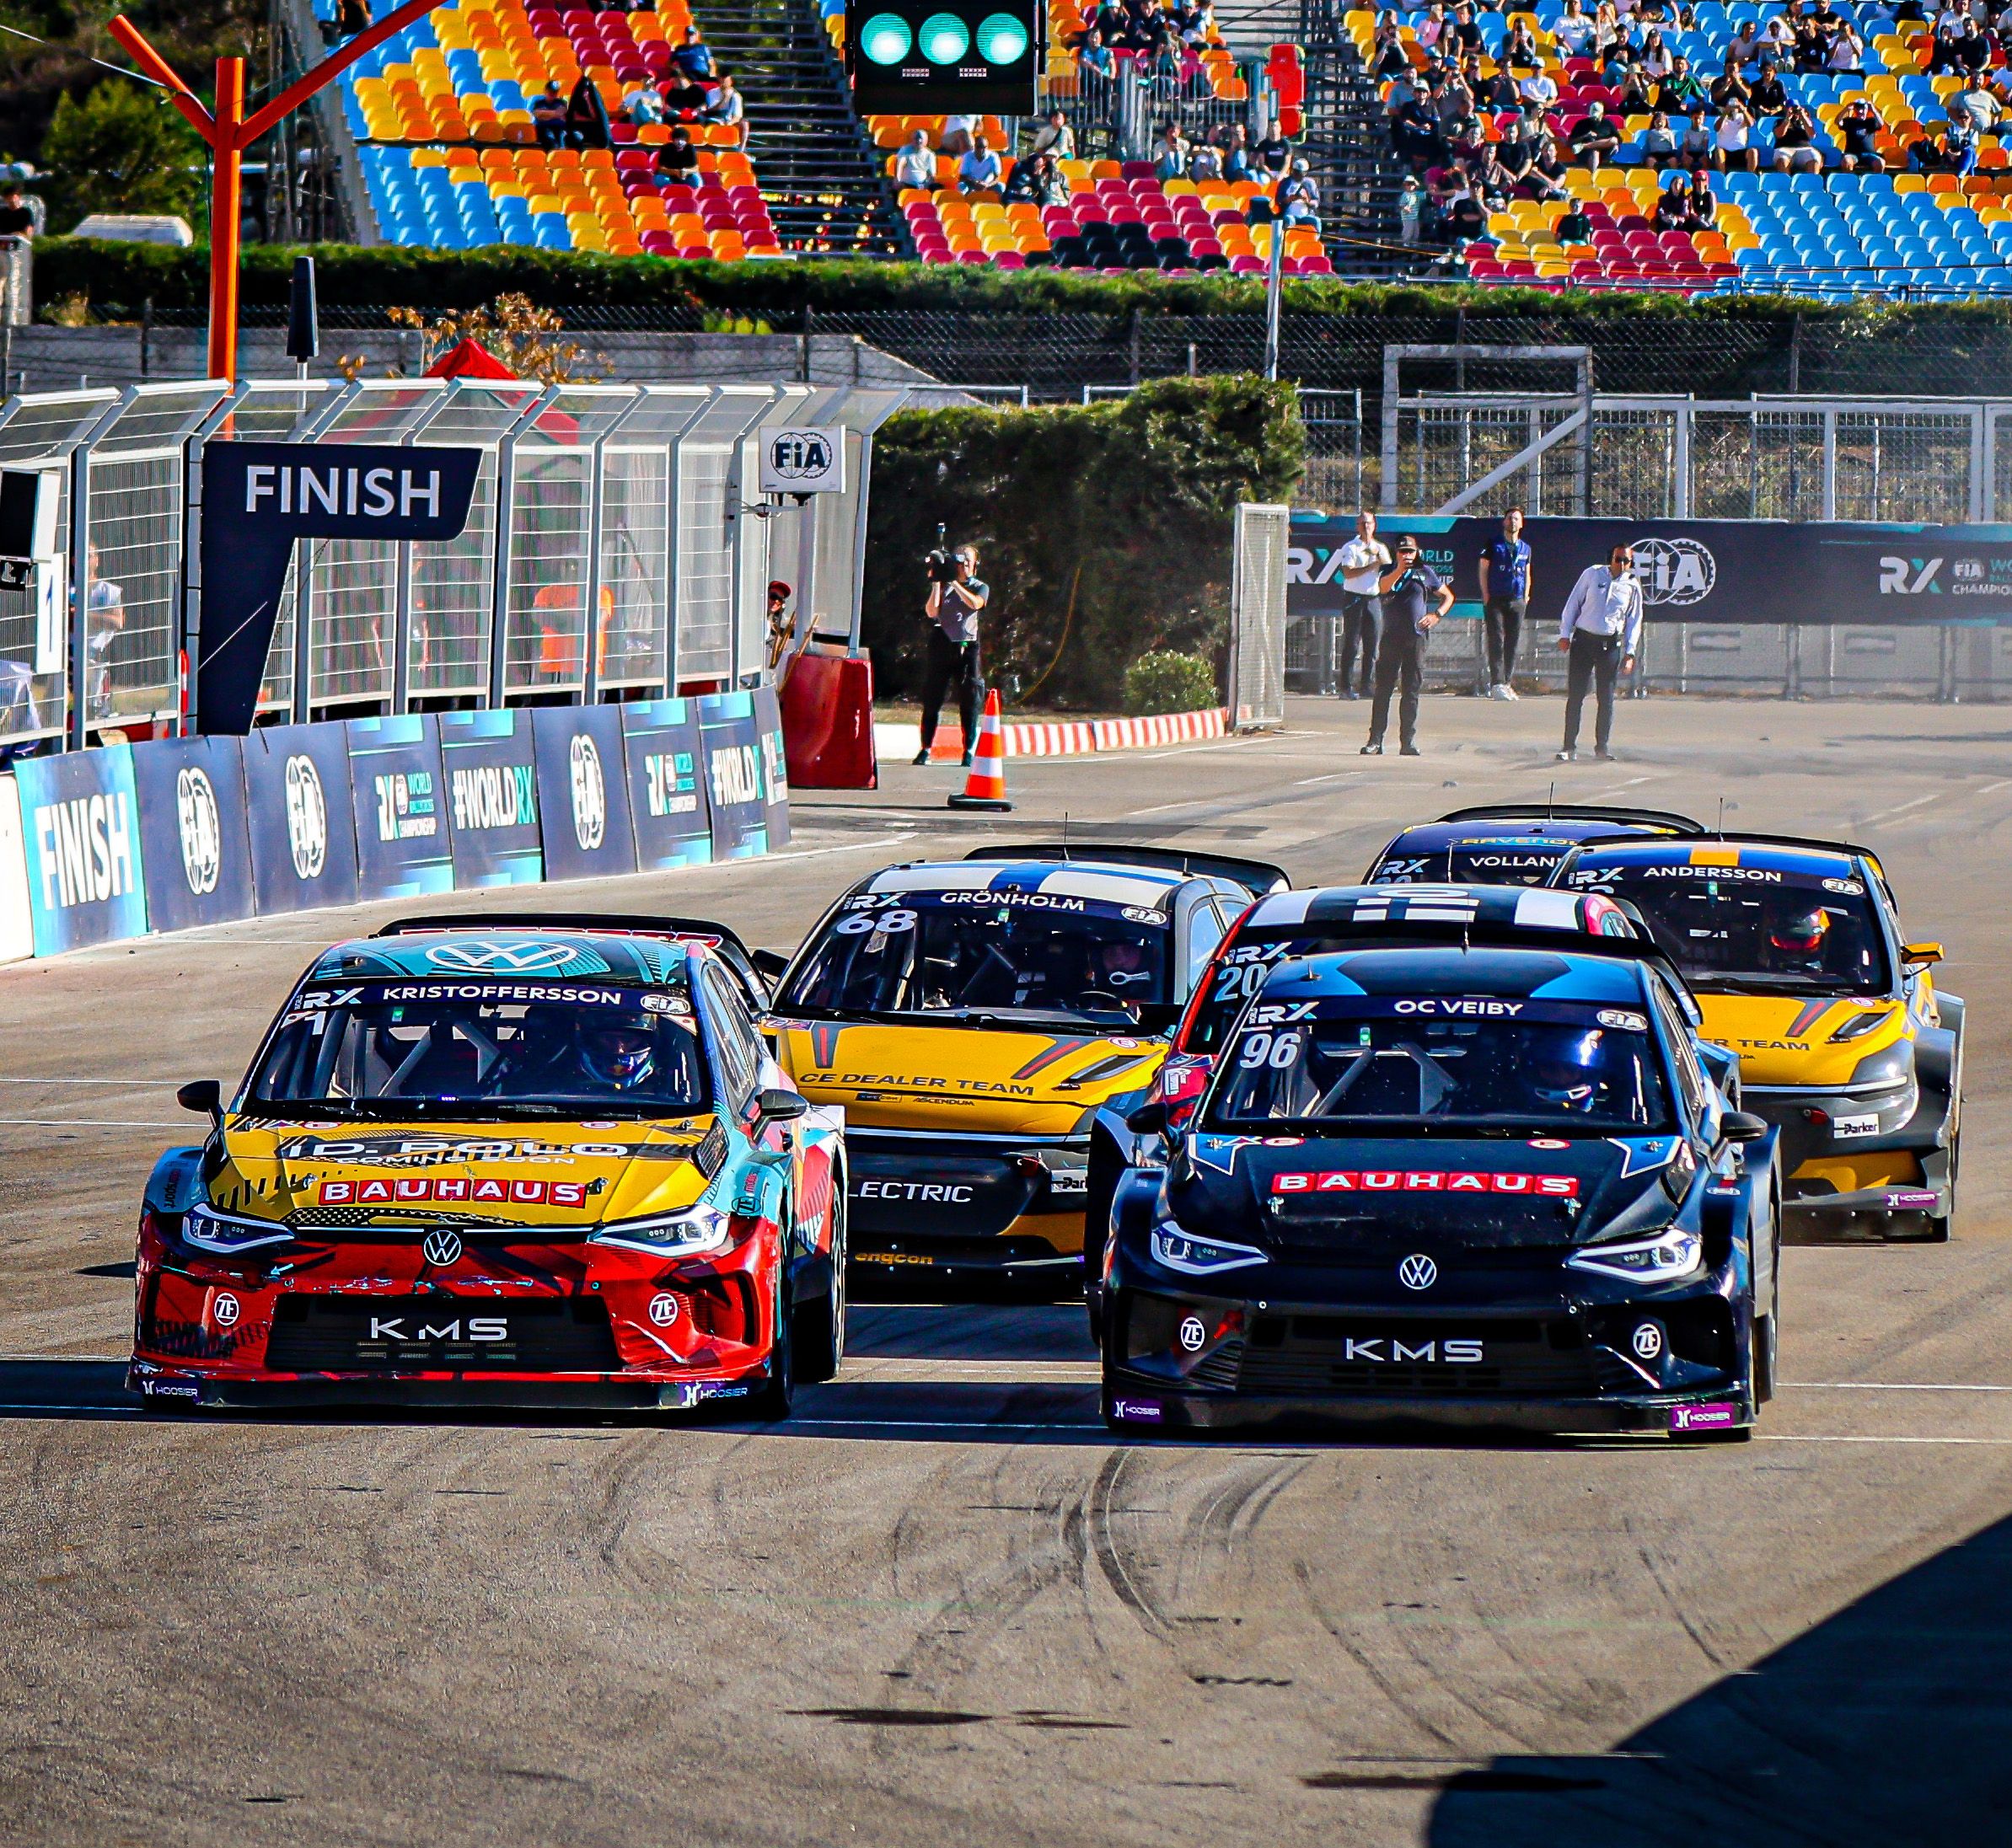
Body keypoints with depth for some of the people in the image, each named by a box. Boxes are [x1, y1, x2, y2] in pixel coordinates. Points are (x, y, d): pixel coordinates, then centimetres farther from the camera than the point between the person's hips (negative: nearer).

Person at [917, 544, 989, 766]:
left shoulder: (981, 587, 9)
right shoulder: (943, 586, 11)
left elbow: (975, 603, -13)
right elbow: (931, 612, -2)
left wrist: (955, 583, -14)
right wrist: (937, 584, -8)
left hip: (967, 646, -1)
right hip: (942, 645, 1)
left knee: (969, 702, -5)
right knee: (931, 700, -1)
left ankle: (969, 752, -4)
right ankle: (925, 750, 3)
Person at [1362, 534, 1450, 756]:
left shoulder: (1424, 573, 10)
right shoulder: (1388, 572, 8)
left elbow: (1448, 596, 19)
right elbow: (1383, 587, -15)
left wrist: (1436, 615, 3)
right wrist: (1399, 571, -29)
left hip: (1416, 638, 0)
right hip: (1390, 637, 0)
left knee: (1411, 692, 0)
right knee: (1383, 690, -3)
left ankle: (1408, 742, 3)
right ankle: (1375, 741, -2)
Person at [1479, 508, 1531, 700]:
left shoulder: (1525, 548, 14)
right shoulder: (1493, 545, 3)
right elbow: (1484, 571, 3)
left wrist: (1526, 597, 11)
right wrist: (1486, 596, -5)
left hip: (1517, 602, 4)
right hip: (1495, 600, -4)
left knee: (1513, 643, 3)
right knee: (1497, 641, -10)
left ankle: (1507, 683, 8)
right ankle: (1497, 684, -16)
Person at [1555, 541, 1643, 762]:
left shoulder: (1632, 587, 5)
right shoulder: (1592, 575, 2)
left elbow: (1634, 622, 10)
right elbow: (1573, 604, 6)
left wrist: (1629, 652, 3)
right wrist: (1565, 634, 1)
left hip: (1611, 644, 1)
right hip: (1584, 641, -1)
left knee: (1607, 698, 1)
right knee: (1575, 695, -3)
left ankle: (1602, 746, 11)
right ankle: (1570, 747, 0)